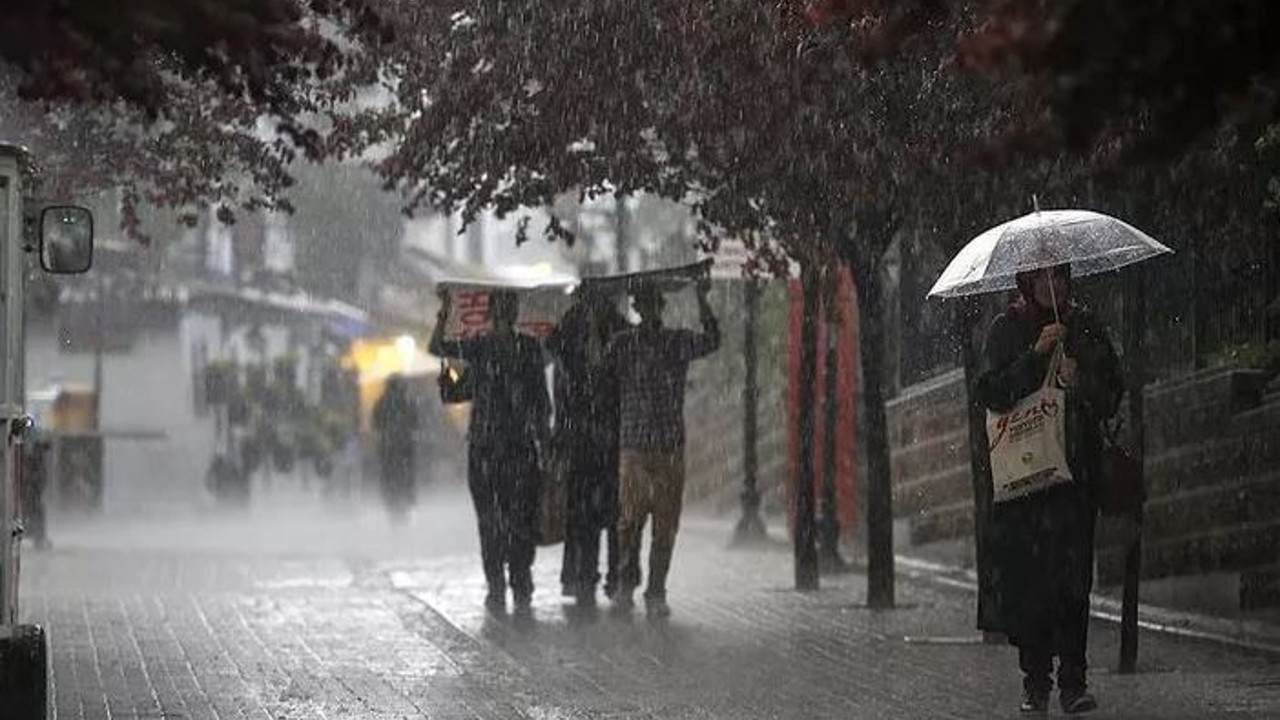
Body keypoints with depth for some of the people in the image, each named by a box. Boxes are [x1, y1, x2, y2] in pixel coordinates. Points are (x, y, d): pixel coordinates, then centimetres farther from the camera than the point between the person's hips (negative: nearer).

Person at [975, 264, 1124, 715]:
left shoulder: (1085, 327, 12)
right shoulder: (1008, 330, 7)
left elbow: (1112, 396, 10)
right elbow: (991, 394, -6)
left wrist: (1080, 382, -9)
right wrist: (1036, 354, -15)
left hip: (1075, 467, 1)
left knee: (1071, 574, -8)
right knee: (1023, 574, -5)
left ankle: (1073, 681, -7)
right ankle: (1035, 681, 2)